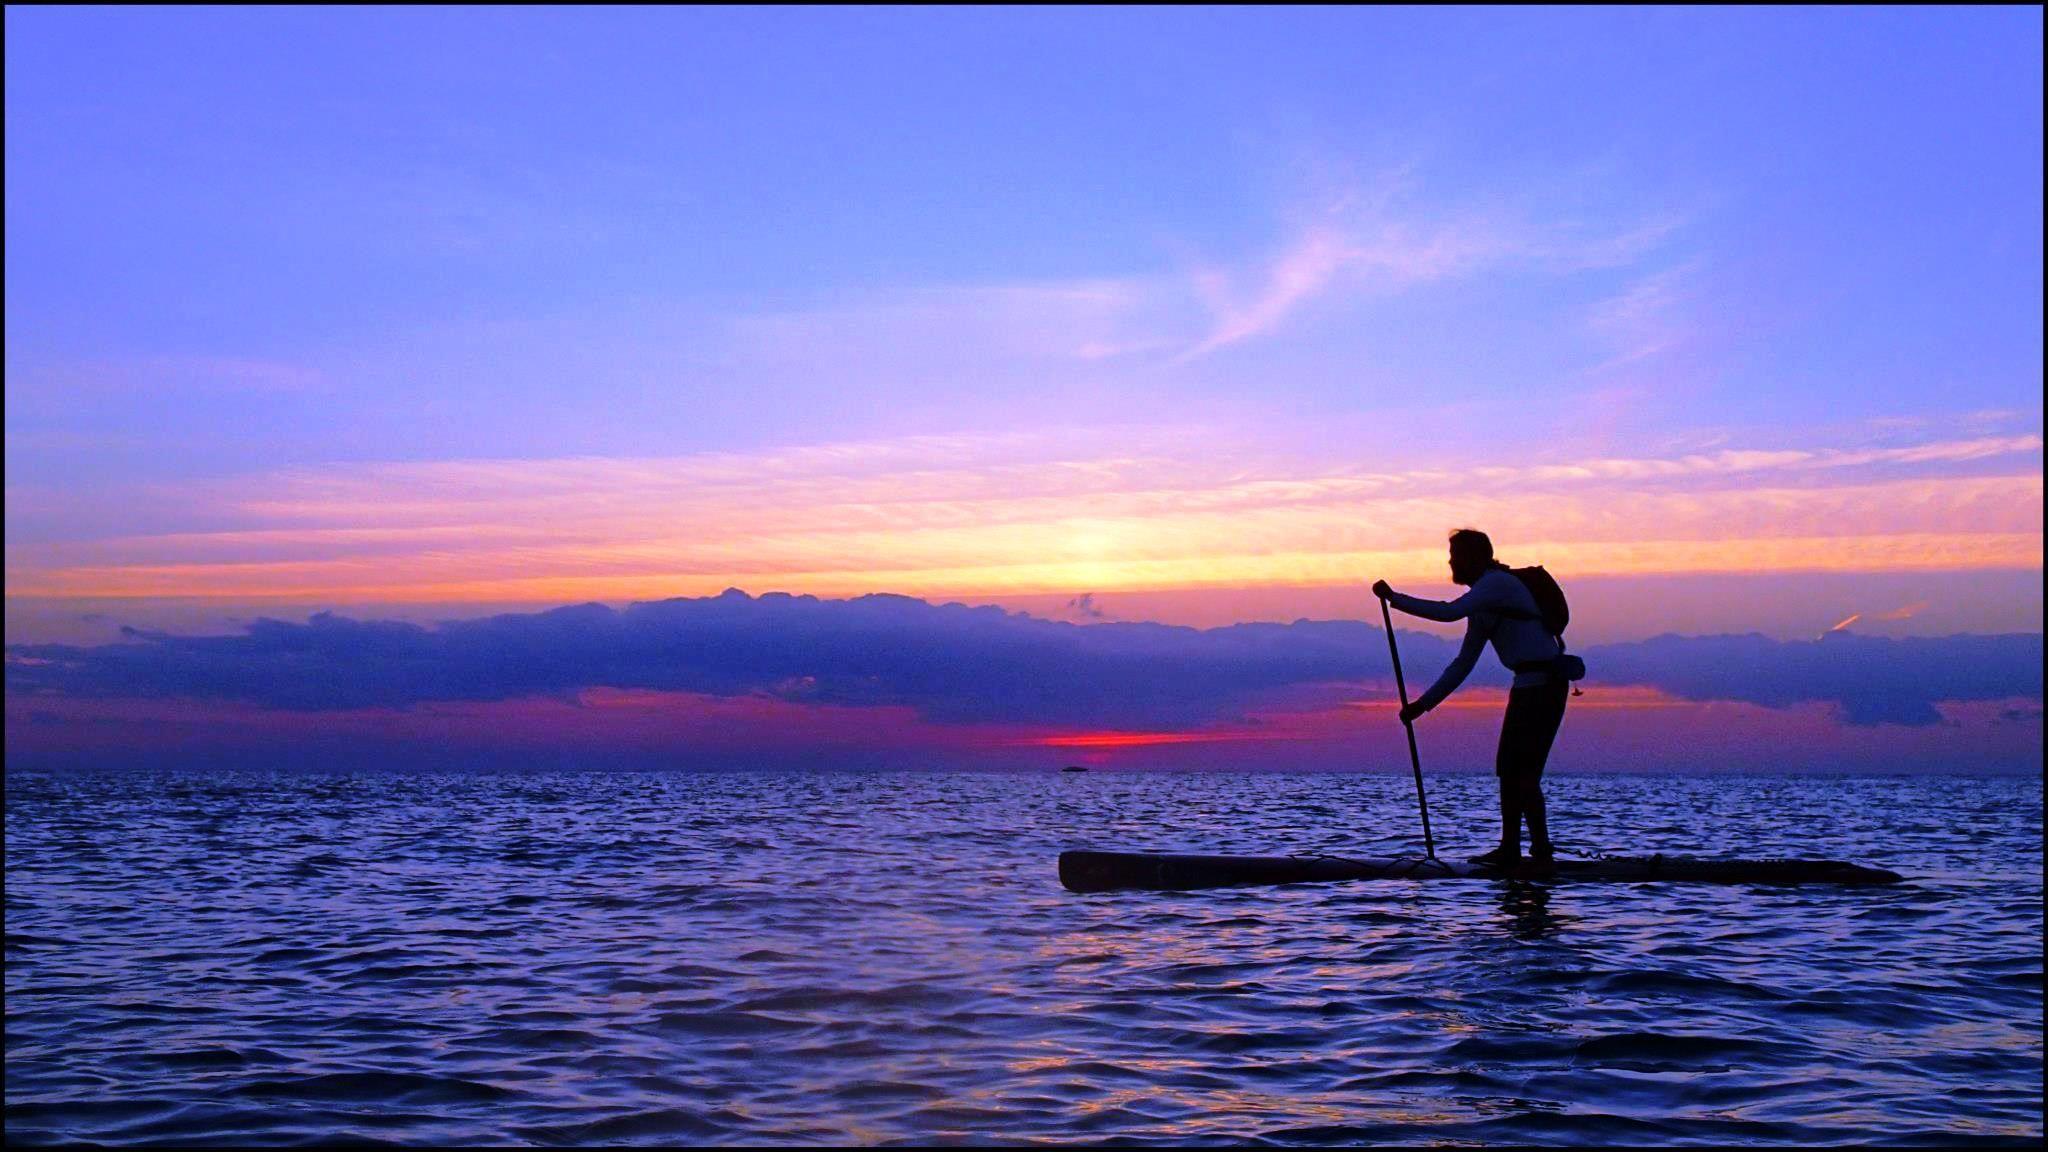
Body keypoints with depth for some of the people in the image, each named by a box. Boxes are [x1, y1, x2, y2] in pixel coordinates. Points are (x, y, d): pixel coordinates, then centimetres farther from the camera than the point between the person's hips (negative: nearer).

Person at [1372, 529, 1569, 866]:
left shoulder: (1497, 583, -12)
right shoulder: (1482, 605, 18)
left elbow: (1449, 612, -28)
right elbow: (1463, 664, 19)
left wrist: (1394, 598, -23)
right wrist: (1423, 703, 15)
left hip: (1543, 684, -10)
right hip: (1528, 686, 10)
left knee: (1524, 771, -9)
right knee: (1507, 769, 11)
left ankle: (1541, 850, -5)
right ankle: (1509, 848, 16)